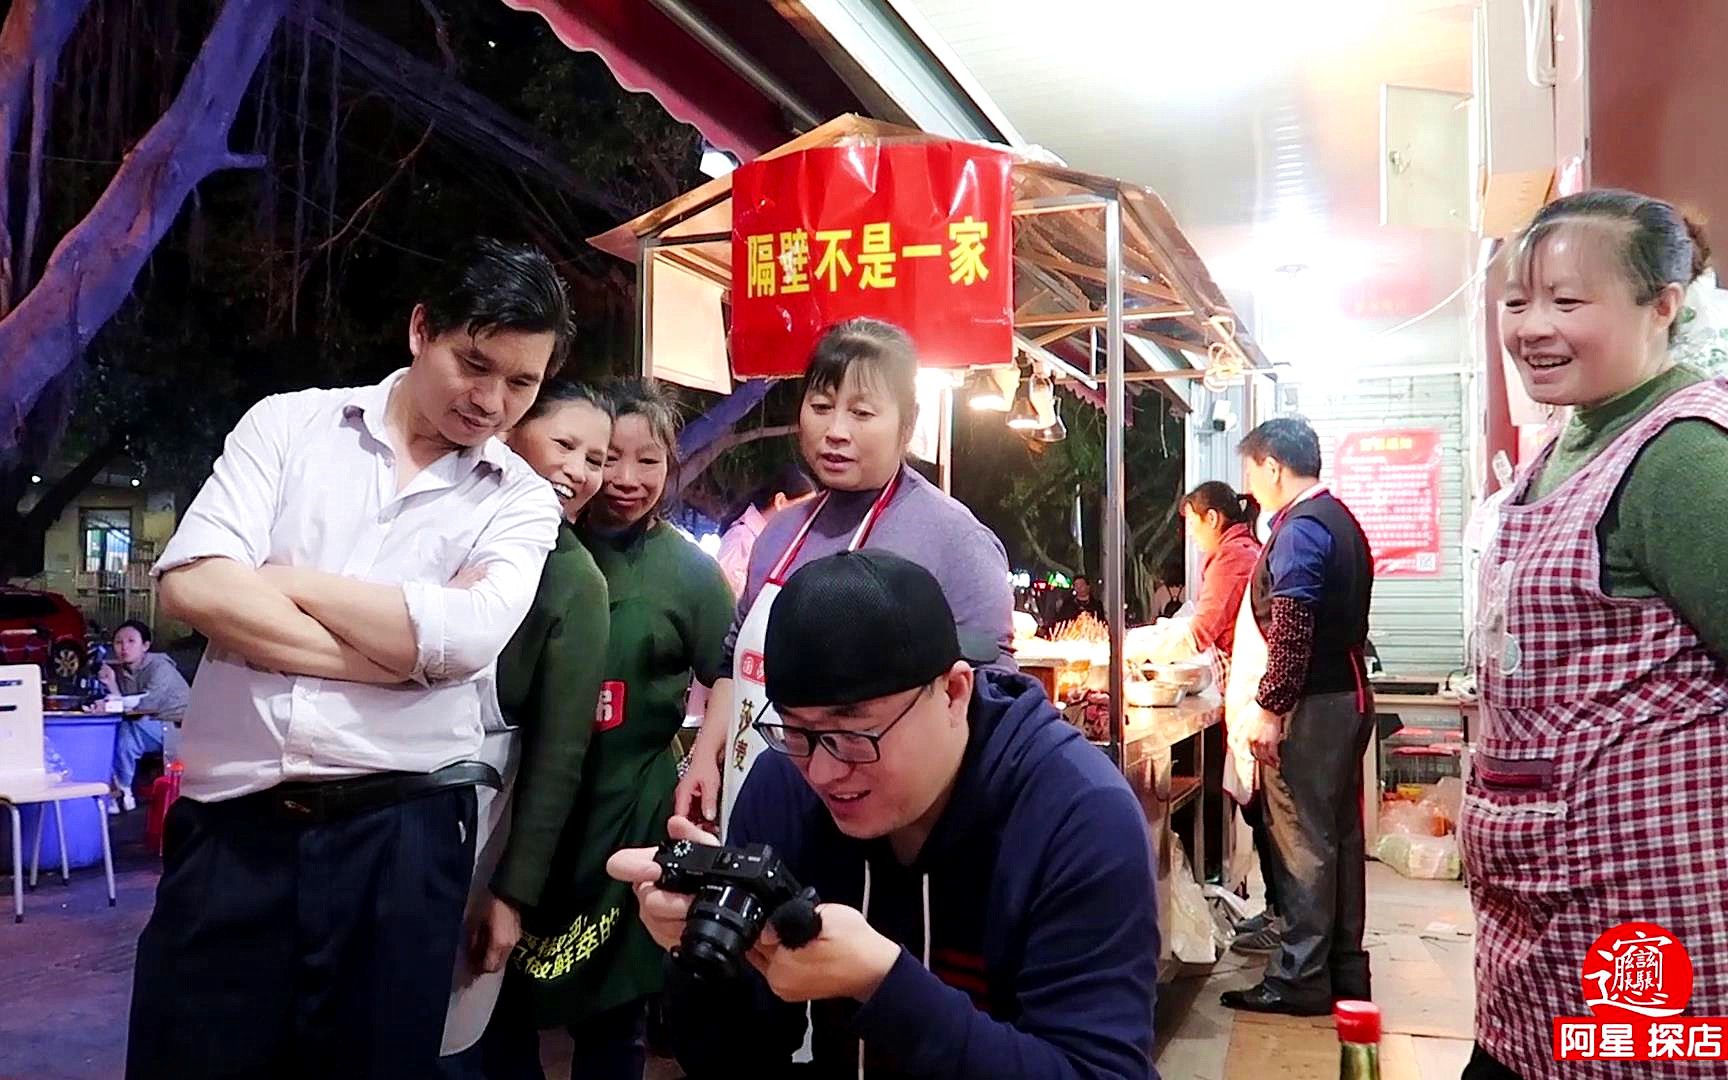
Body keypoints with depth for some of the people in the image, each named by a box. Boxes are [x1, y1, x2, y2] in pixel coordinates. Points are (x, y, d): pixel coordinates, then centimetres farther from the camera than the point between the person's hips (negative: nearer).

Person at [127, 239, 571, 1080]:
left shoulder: (522, 500, 4)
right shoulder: (289, 423, 5)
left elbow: (462, 637, -14)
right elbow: (191, 584, -9)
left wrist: (287, 580, -5)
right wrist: (399, 653, -12)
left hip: (398, 832, 0)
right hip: (229, 823, 1)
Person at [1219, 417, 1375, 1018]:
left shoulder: (1299, 529, -15)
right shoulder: (1340, 520, 16)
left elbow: (1292, 630, -23)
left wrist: (1269, 708, -19)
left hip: (1311, 704, -10)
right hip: (1350, 696, 10)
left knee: (1302, 841, -3)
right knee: (1340, 835, 14)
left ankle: (1301, 980, 4)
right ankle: (1344, 968, 24)